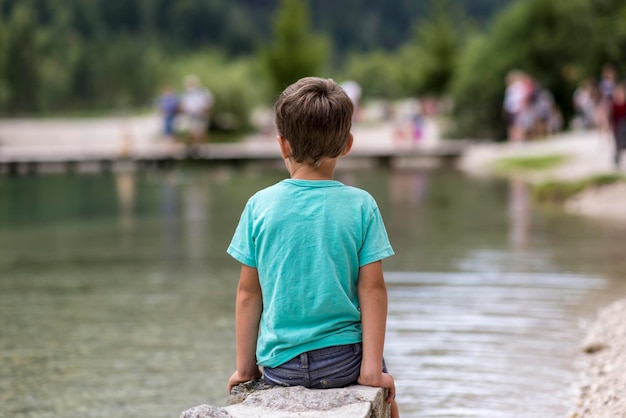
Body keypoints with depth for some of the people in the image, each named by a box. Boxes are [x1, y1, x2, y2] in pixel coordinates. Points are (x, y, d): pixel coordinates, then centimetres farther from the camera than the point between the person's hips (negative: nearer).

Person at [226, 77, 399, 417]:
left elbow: (248, 292, -1)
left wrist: (245, 367, 8)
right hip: (343, 360, 0)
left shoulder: (260, 206, -5)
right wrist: (372, 368, -4)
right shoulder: (361, 206, -6)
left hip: (279, 364, 0)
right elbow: (372, 289, -8)